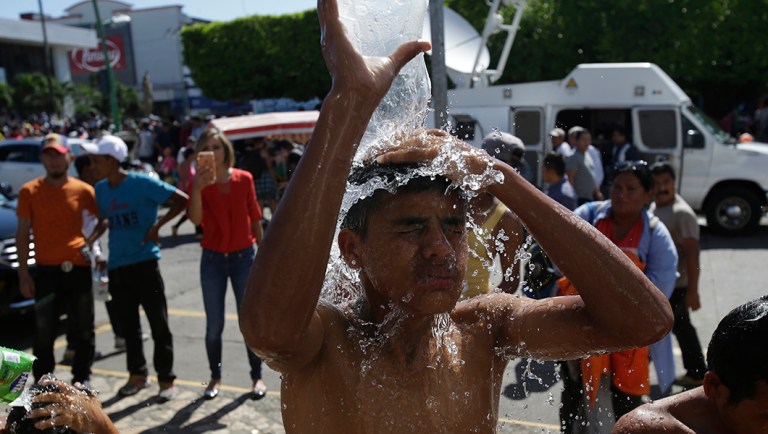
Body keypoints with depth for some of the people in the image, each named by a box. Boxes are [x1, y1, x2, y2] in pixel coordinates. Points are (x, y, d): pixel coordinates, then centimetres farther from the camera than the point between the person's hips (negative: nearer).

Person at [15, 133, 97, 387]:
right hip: (46, 271, 0)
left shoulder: (83, 190, 2)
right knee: (44, 331, 4)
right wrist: (23, 273, -1)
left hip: (79, 269, 1)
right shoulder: (29, 191, 2)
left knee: (83, 330, 9)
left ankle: (82, 377, 25)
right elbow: (22, 233, 3)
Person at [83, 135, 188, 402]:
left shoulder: (143, 183, -12)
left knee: (158, 323, 1)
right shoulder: (100, 189, 7)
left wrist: (157, 226, -16)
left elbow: (182, 200, -12)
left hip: (144, 262, -6)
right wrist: (90, 240, 4)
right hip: (116, 266, 6)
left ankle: (166, 379, 11)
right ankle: (137, 374, 30)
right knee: (128, 324, 15)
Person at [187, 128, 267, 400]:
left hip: (243, 257, 0)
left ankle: (257, 376, 20)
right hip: (212, 259, 0)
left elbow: (255, 218, 5)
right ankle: (215, 377, 26)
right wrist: (197, 188, -33)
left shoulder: (244, 179, -2)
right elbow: (195, 219, -21)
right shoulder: (201, 183, -4)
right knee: (214, 326, 8)